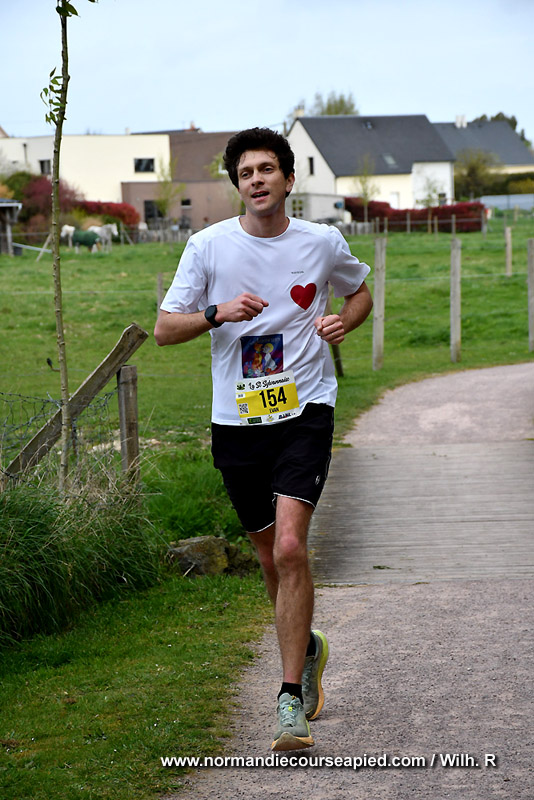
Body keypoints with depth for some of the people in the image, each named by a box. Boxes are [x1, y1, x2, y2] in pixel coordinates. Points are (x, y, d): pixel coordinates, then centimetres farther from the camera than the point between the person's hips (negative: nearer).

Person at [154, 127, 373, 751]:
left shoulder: (324, 243, 2)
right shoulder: (208, 245, 0)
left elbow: (360, 293, 21)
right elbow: (165, 328, 2)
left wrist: (344, 322, -1)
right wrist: (217, 313, -17)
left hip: (305, 412, -2)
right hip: (236, 420, 2)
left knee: (290, 547, -18)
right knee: (271, 558, 11)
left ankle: (291, 699, -13)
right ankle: (306, 648, 41)